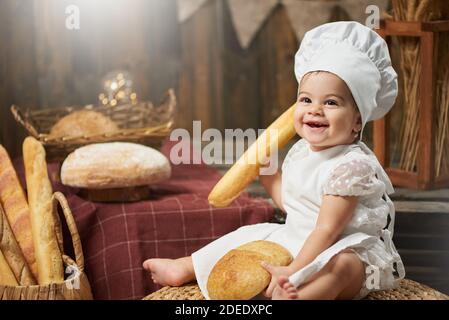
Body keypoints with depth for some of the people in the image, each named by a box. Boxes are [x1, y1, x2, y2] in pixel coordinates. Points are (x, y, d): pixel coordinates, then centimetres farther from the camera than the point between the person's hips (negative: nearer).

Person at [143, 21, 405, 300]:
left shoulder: (350, 165, -22)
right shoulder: (301, 152, 4)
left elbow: (326, 230, -27)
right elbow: (289, 201, 20)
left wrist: (293, 271, -32)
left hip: (349, 250, -9)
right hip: (298, 241, 9)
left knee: (340, 266, -41)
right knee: (248, 237, 13)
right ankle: (184, 269, 28)